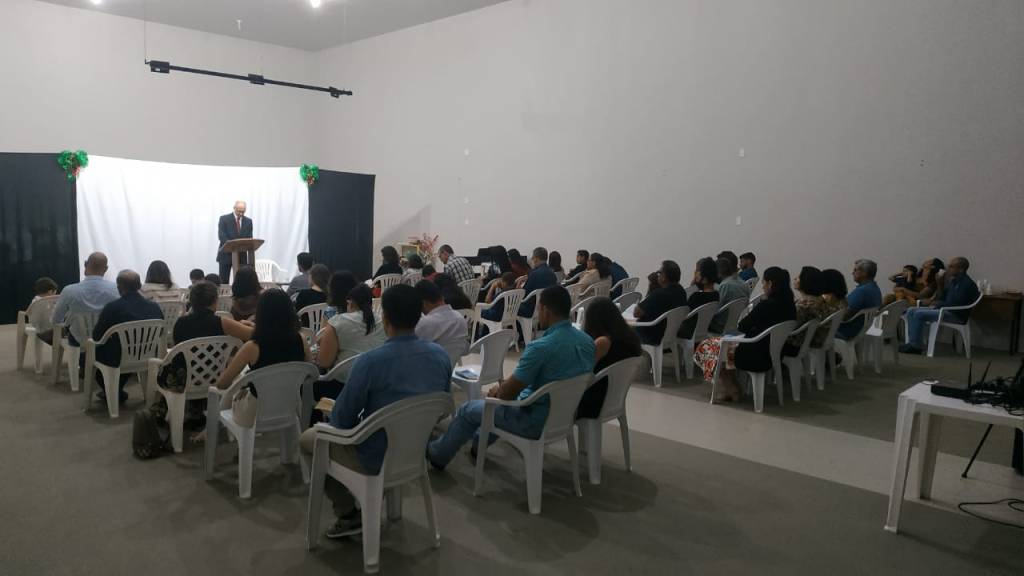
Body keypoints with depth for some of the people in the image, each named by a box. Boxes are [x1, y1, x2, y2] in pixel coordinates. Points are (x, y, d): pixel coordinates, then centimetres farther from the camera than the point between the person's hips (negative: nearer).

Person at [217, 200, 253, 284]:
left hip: (241, 255, 3)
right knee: (223, 281, 2)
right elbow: (221, 236, -12)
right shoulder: (224, 219, -2)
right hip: (226, 254, -3)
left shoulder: (248, 221, 8)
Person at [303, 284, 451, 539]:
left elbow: (341, 420, -16)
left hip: (377, 460, -6)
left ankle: (349, 515, 16)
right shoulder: (440, 355, -9)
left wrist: (339, 416, 7)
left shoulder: (371, 361, -27)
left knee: (308, 438, 19)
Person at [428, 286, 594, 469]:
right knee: (504, 390, 31)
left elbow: (508, 393, -20)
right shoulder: (587, 341, -4)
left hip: (537, 422, -7)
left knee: (468, 409, 14)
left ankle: (437, 455, 38)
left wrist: (497, 392, 4)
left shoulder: (541, 347, -29)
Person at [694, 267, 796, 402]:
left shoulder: (766, 305, -25)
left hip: (757, 358, -8)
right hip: (774, 355, 9)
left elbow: (742, 327, -14)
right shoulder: (789, 305, -1)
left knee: (706, 347, 8)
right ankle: (731, 390, 22)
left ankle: (731, 391, 14)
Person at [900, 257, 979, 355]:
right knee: (911, 311, -2)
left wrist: (938, 304, -9)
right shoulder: (953, 280, 14)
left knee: (919, 314, -25)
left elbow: (956, 304, -22)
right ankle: (912, 342, -9)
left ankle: (916, 345, -16)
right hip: (944, 309, 10)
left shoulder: (967, 283, -15)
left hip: (956, 315, -10)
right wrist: (941, 284, 0)